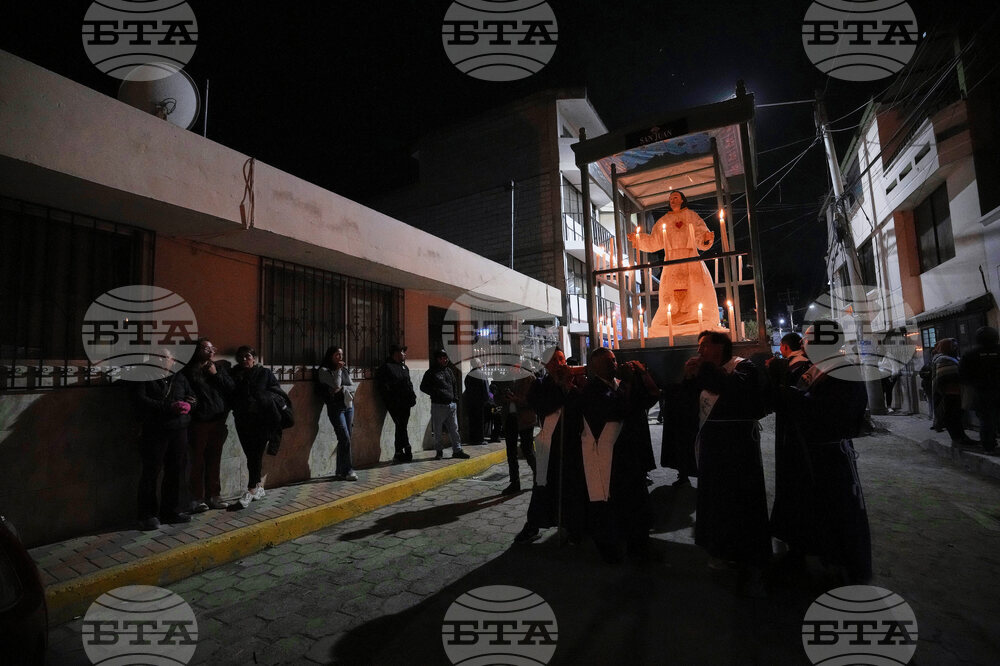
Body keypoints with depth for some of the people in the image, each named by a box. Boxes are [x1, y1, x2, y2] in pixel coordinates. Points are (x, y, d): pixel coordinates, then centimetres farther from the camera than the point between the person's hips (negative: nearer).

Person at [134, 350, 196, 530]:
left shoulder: (180, 378, 14)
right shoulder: (146, 378, 2)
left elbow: (193, 398, 14)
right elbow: (141, 400, -11)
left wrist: (187, 405, -9)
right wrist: (169, 407, -20)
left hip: (179, 431, 4)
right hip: (155, 432, -4)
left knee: (175, 471, 9)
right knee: (151, 473, 1)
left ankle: (171, 511, 21)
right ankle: (148, 515, 13)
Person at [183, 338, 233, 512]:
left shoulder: (221, 367, 11)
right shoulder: (190, 371, 0)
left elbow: (231, 387, 1)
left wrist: (216, 374, -6)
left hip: (218, 421, 3)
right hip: (199, 423, -3)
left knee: (214, 460, 10)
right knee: (198, 461, 0)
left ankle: (214, 495, 19)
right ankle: (197, 499, 9)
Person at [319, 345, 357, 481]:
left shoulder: (344, 369, 17)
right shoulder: (324, 371, -2)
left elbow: (351, 385, 10)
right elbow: (336, 385, -15)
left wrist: (342, 389, -7)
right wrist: (338, 370, -8)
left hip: (348, 405, 6)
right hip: (336, 407, -6)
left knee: (344, 440, 5)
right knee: (345, 439, -12)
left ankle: (340, 471, 12)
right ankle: (347, 471, -5)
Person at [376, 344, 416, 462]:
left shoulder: (404, 367, 20)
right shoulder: (385, 367, -5)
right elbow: (382, 386, -11)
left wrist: (412, 397, 9)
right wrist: (391, 401, -14)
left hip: (405, 403, 7)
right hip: (395, 405, -7)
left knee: (401, 427, 10)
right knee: (401, 427, -9)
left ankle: (399, 454, 16)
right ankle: (407, 451, 1)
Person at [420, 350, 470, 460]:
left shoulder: (449, 371, 16)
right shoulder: (431, 372, -1)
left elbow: (455, 384, 26)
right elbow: (423, 387, -1)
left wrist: (455, 397, 13)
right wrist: (435, 393, -11)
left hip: (452, 404, 5)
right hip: (438, 405, -5)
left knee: (454, 429, 6)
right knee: (438, 431, 3)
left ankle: (457, 450, 11)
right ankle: (439, 451, 14)